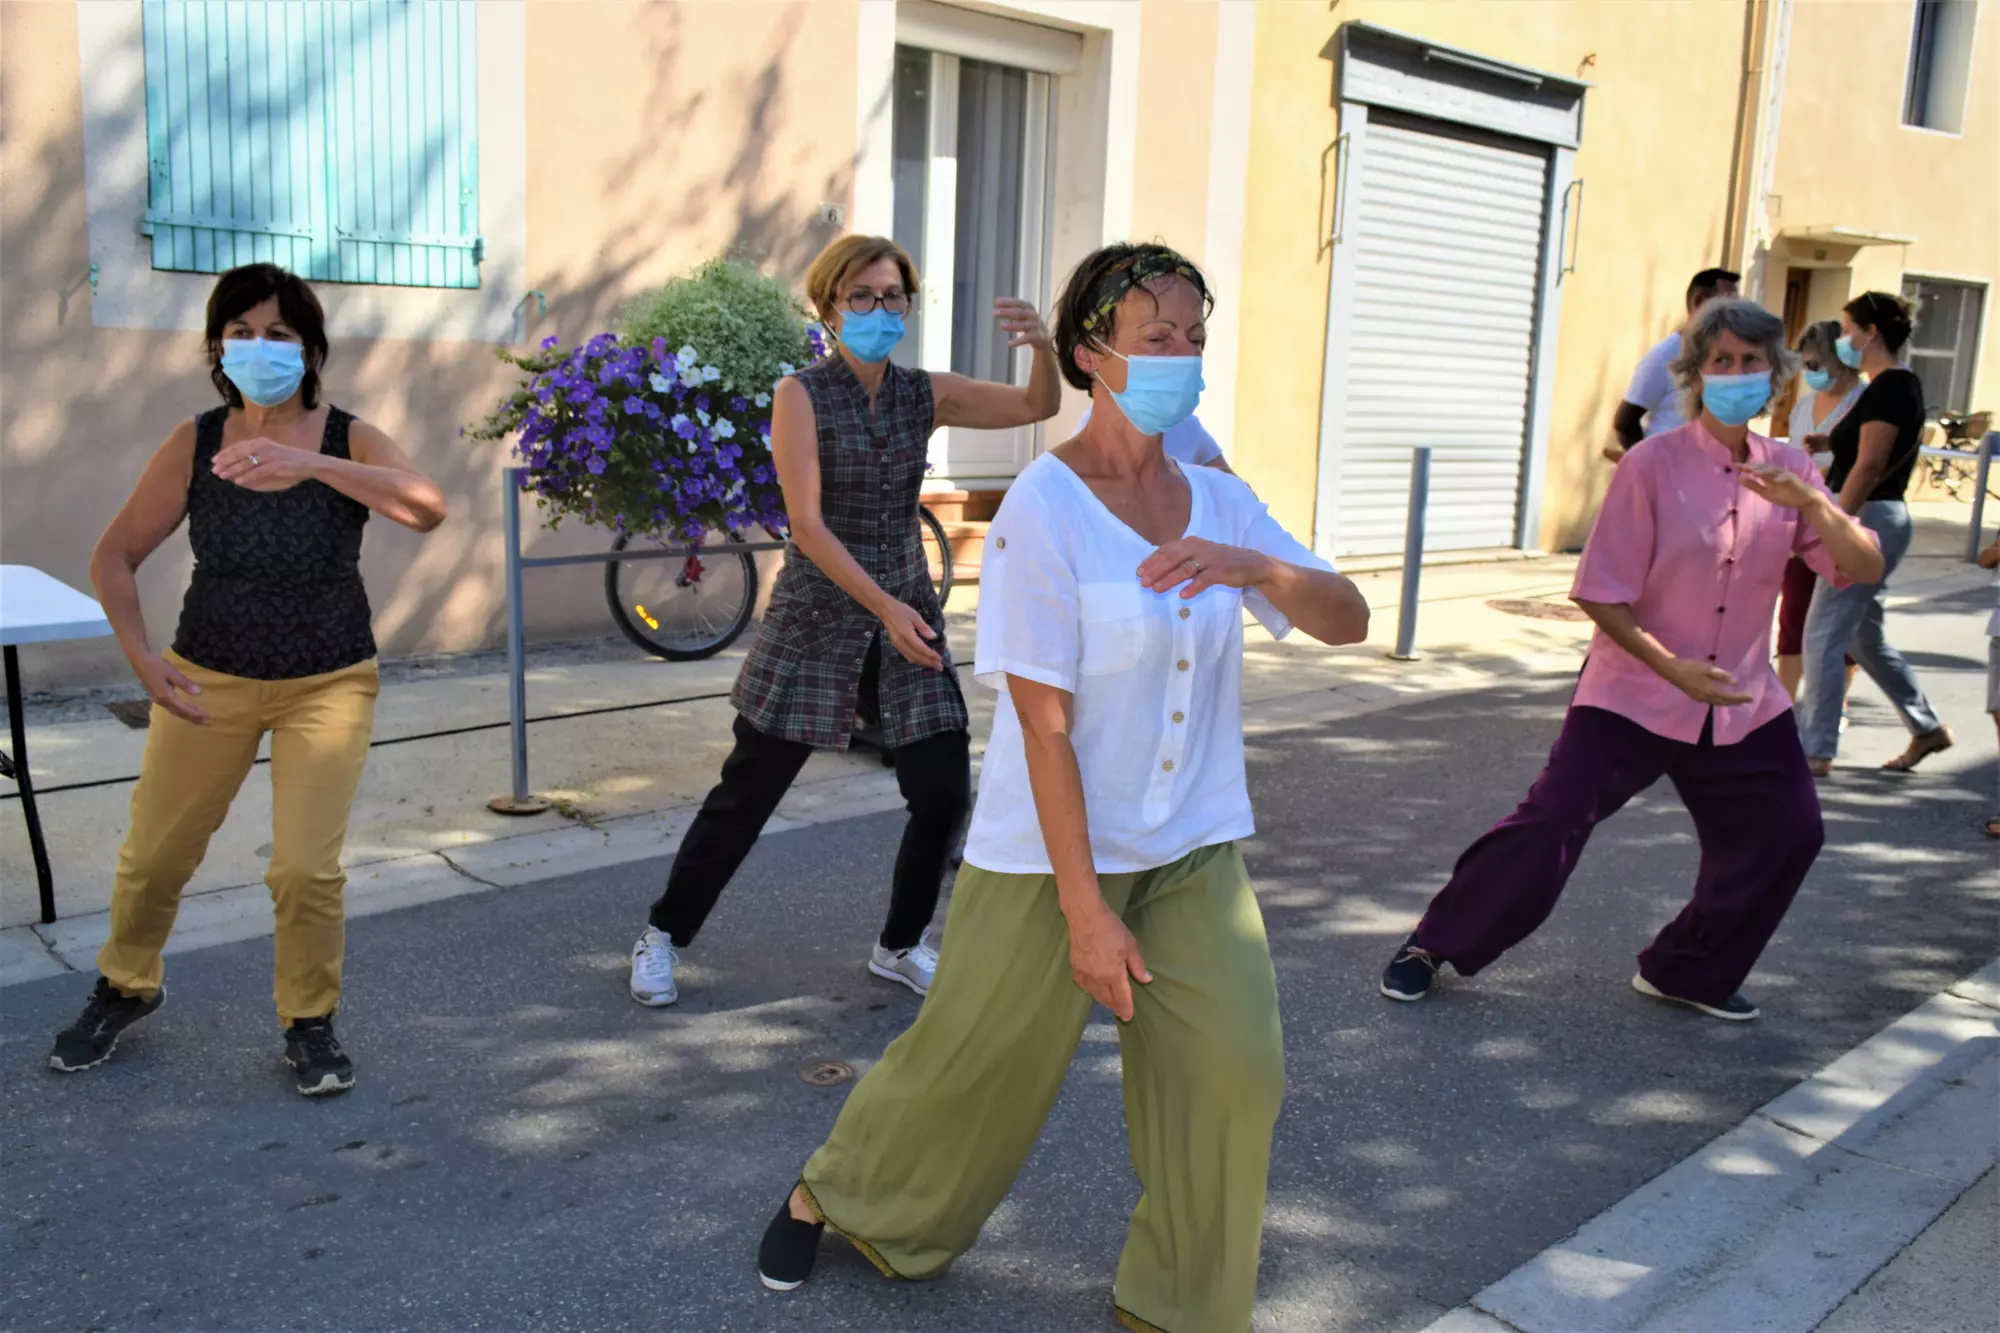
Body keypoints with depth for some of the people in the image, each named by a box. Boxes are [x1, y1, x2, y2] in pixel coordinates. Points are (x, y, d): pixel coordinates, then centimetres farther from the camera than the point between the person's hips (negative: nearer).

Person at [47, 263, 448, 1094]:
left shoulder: (348, 441, -13)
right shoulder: (196, 443, -9)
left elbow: (427, 510, -34)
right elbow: (116, 556, -2)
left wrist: (312, 464, -45)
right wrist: (141, 656, -16)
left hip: (327, 684, -2)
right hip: (209, 680, 2)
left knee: (306, 868, -9)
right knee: (153, 857, 11)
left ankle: (310, 1024, 17)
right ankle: (125, 989, 41)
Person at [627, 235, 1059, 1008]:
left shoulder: (926, 396, 3)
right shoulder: (801, 394, -8)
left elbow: (1038, 407, -5)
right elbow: (807, 523, -18)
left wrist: (1044, 344, -26)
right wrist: (885, 605, -27)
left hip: (906, 614, 4)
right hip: (816, 618, -4)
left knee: (944, 794, -1)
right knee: (748, 792, 2)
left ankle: (900, 945, 22)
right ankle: (665, 933, 23)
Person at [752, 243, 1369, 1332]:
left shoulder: (1218, 503, 2)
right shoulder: (1043, 511, -17)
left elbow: (1348, 621, -3)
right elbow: (1044, 724, -19)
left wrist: (1256, 568, -24)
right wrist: (1084, 911, -18)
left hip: (1194, 848, 5)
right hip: (1050, 847, -5)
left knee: (1231, 1073, -3)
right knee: (975, 1061, 8)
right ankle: (832, 1198, 37)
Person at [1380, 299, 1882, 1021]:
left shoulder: (1787, 471, 2)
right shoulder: (1653, 465, -13)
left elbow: (1864, 569, -4)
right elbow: (1603, 596, -13)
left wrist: (1813, 503, -21)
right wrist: (1674, 668, -22)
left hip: (1742, 704, 5)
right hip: (1632, 697, -5)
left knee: (1787, 831, 4)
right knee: (1550, 822, -12)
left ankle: (1689, 972, 24)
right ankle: (1433, 946, 6)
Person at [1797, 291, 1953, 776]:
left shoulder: (1888, 388, -15)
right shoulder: (1900, 385, 16)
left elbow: (1869, 466, -22)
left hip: (1868, 519, -10)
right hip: (1872, 522, 10)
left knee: (1822, 637, -9)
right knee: (1865, 638, 18)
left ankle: (1814, 751, -5)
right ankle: (1928, 728, 29)